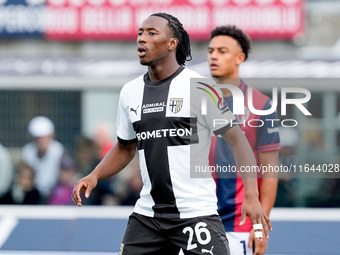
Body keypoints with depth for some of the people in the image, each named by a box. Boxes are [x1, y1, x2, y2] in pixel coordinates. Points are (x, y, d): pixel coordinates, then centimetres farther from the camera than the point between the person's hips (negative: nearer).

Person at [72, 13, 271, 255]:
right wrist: (93, 176, 7)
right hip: (147, 215, 6)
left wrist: (252, 196, -17)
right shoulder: (130, 92, 10)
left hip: (197, 214, -6)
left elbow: (236, 139, -7)